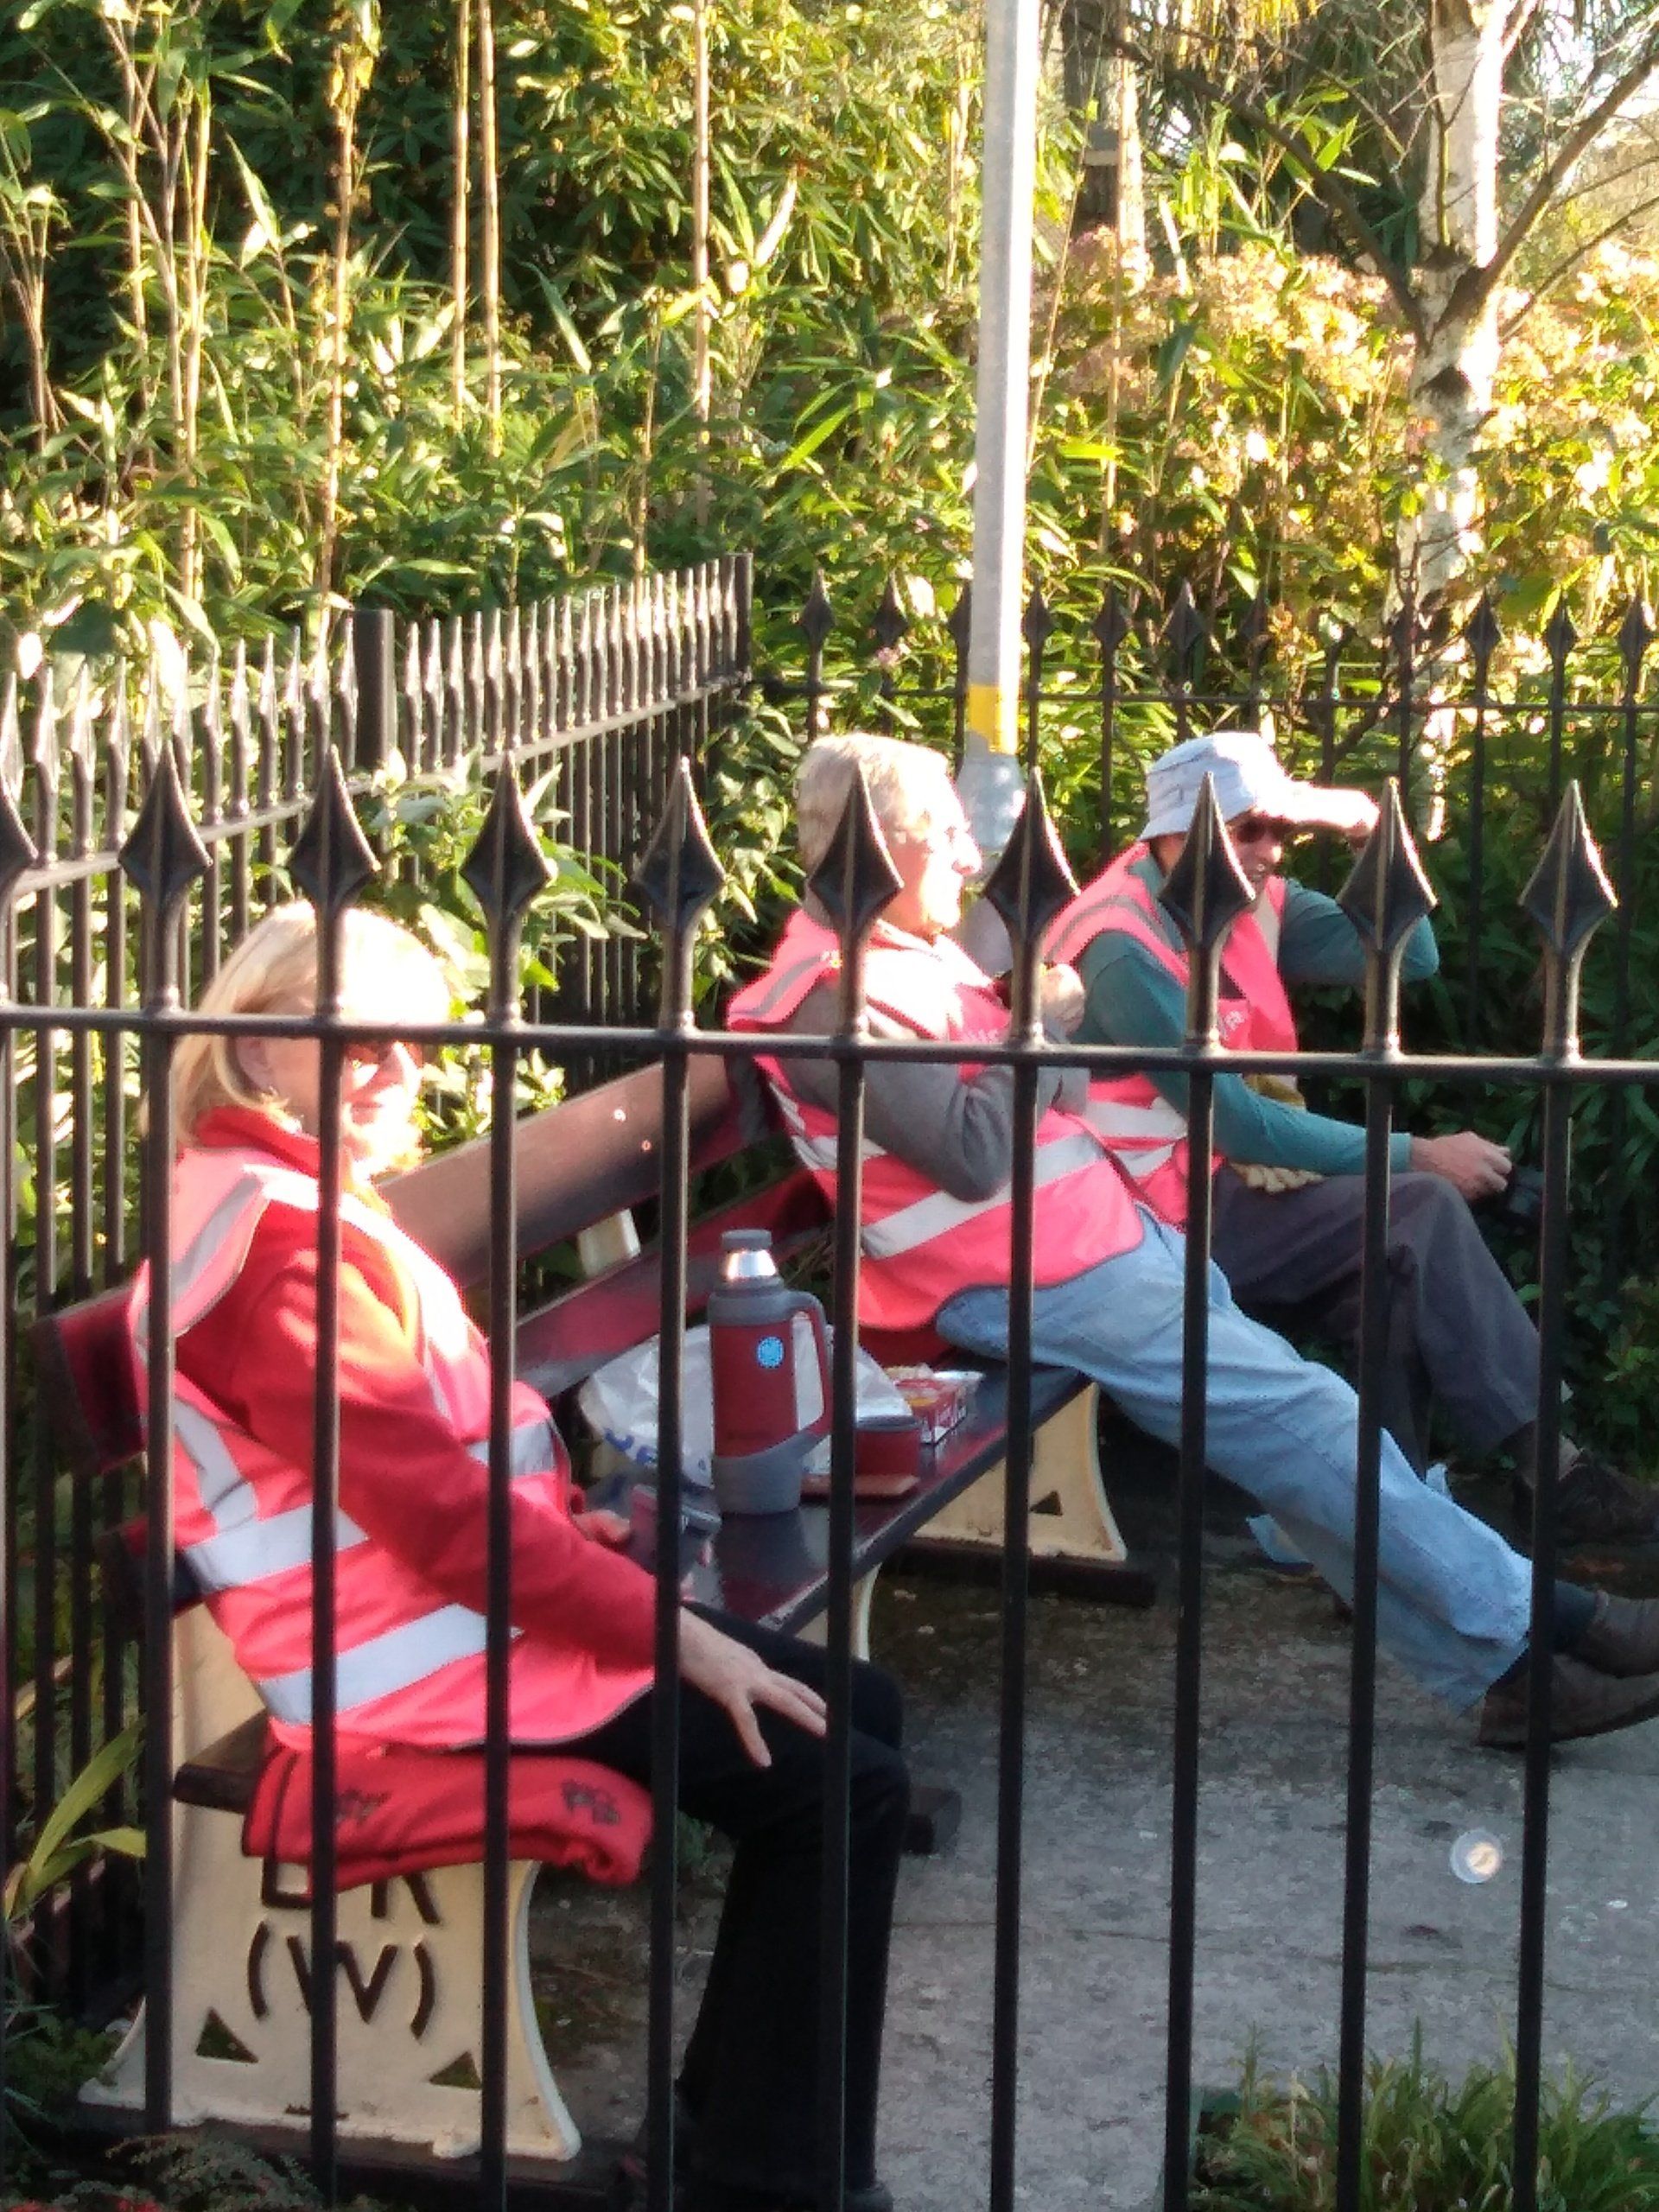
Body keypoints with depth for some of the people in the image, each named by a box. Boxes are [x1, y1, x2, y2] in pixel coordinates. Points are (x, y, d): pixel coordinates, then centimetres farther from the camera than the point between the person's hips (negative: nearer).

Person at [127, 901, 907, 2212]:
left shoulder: (300, 1205, 14)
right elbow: (436, 1510, -24)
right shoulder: (281, 1239, -20)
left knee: (864, 1710, 12)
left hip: (453, 1607, 11)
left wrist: (571, 1525, 3)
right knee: (841, 1790, -12)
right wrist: (681, 1637, -19)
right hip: (425, 1663, -11)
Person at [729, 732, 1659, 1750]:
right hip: (1034, 1285, -9)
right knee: (1307, 1415, -12)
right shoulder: (830, 999, -15)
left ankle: (1499, 1664, 1)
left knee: (1299, 1417, 1)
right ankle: (1533, 1621, -3)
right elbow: (973, 1155, -23)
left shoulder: (916, 948, 15)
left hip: (1117, 1233, 9)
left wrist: (1053, 1058, -7)